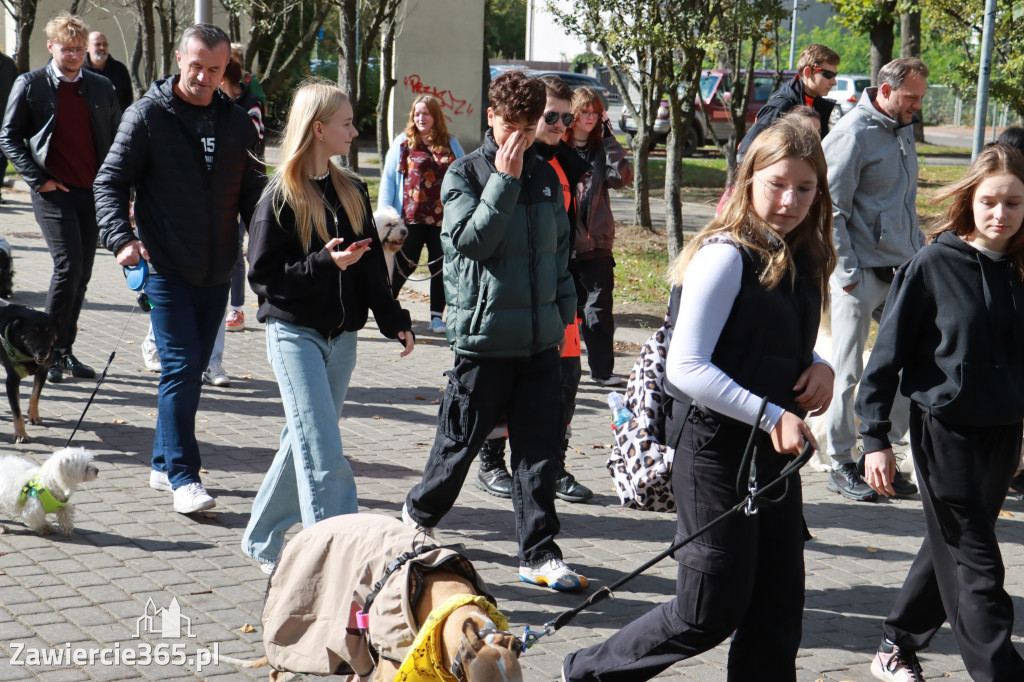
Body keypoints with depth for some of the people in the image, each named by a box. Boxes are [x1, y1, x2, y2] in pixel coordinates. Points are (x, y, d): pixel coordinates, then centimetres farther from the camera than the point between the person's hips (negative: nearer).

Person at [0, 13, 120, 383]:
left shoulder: (101, 87, 9)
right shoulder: (30, 85, 0)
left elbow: (117, 137, 15)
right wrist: (38, 179, -8)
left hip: (92, 191, 4)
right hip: (53, 192, -4)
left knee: (82, 273, 7)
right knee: (68, 266, -14)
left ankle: (65, 351, 18)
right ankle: (50, 350, 0)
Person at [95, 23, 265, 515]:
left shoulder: (237, 123, 11)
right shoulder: (147, 116, -3)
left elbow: (253, 193, 17)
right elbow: (110, 181, -4)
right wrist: (121, 237, -20)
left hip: (216, 272, 5)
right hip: (167, 268, -5)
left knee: (191, 370, 11)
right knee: (180, 367, -11)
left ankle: (164, 464, 24)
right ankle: (183, 477, -7)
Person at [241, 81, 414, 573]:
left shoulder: (352, 191, 9)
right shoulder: (281, 196, -9)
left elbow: (372, 264, 15)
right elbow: (263, 275, -12)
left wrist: (395, 321, 9)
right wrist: (324, 264, -23)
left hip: (341, 336, 6)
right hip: (294, 334, -6)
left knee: (304, 442, 14)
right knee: (323, 454, -11)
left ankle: (262, 541, 29)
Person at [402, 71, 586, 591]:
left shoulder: (546, 177, 12)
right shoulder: (465, 173, -3)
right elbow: (471, 240, -17)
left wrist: (564, 313, 17)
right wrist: (504, 179, -18)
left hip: (540, 338, 4)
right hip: (483, 334, -4)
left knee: (540, 443, 2)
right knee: (462, 437, 6)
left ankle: (538, 554, 8)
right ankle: (418, 515, 32)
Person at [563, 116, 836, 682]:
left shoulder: (802, 259, 9)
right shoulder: (726, 254, -16)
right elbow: (686, 367, -20)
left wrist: (819, 366, 1)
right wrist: (772, 416, -22)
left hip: (776, 454, 8)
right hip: (719, 452, -8)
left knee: (778, 607, 10)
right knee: (710, 613, 0)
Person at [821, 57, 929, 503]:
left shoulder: (903, 131, 14)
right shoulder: (853, 134, -11)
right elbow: (831, 209, -13)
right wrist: (847, 273, -16)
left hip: (902, 271, 8)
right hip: (861, 274, -8)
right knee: (848, 372, 1)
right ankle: (842, 465, 11)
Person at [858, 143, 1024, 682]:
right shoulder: (933, 265, -12)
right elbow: (888, 353, -8)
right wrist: (875, 438, -9)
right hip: (946, 430, -5)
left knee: (951, 548, 18)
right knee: (976, 568, -3)